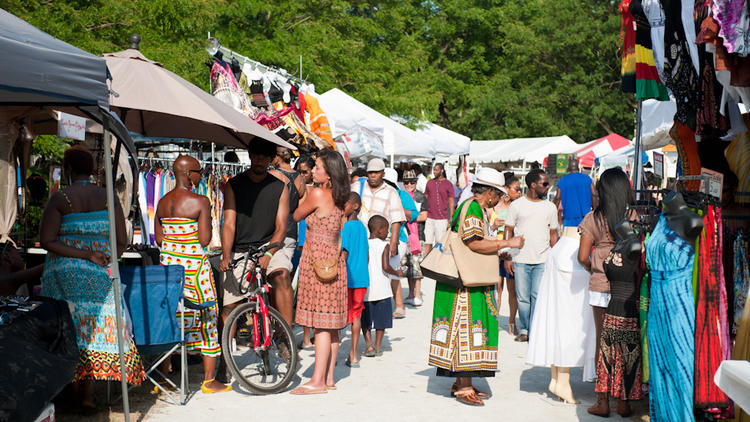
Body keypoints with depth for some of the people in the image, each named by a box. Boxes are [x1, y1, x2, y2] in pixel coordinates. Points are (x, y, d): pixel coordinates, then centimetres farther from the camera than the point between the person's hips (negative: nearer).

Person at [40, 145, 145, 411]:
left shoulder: (60, 198, -5)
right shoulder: (109, 198, 2)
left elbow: (47, 241, -11)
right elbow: (122, 242, 1)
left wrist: (85, 255, -12)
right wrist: (105, 261, 5)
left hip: (64, 272, -2)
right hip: (99, 276, 2)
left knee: (71, 328, 7)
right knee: (96, 327, 7)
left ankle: (76, 391, 12)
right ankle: (88, 396, 7)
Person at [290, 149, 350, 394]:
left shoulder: (317, 194, -14)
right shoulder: (340, 198, 11)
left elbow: (296, 216, 1)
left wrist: (302, 194, 15)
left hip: (318, 261, -9)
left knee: (321, 323, -6)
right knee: (330, 323, 11)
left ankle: (318, 381, -1)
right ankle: (329, 378, 18)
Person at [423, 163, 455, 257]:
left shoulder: (448, 184, 0)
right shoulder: (430, 182, 11)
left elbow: (451, 202, 1)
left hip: (442, 218, -3)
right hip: (429, 217, 3)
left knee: (439, 243, 2)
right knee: (427, 242, -1)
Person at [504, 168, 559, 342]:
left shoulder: (550, 207, 8)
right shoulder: (516, 205, 2)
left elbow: (553, 234, 14)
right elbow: (509, 231, 4)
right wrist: (507, 258, -1)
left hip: (543, 261, 1)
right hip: (521, 260, -1)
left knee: (538, 297, -3)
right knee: (522, 297, 4)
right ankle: (523, 330, 18)